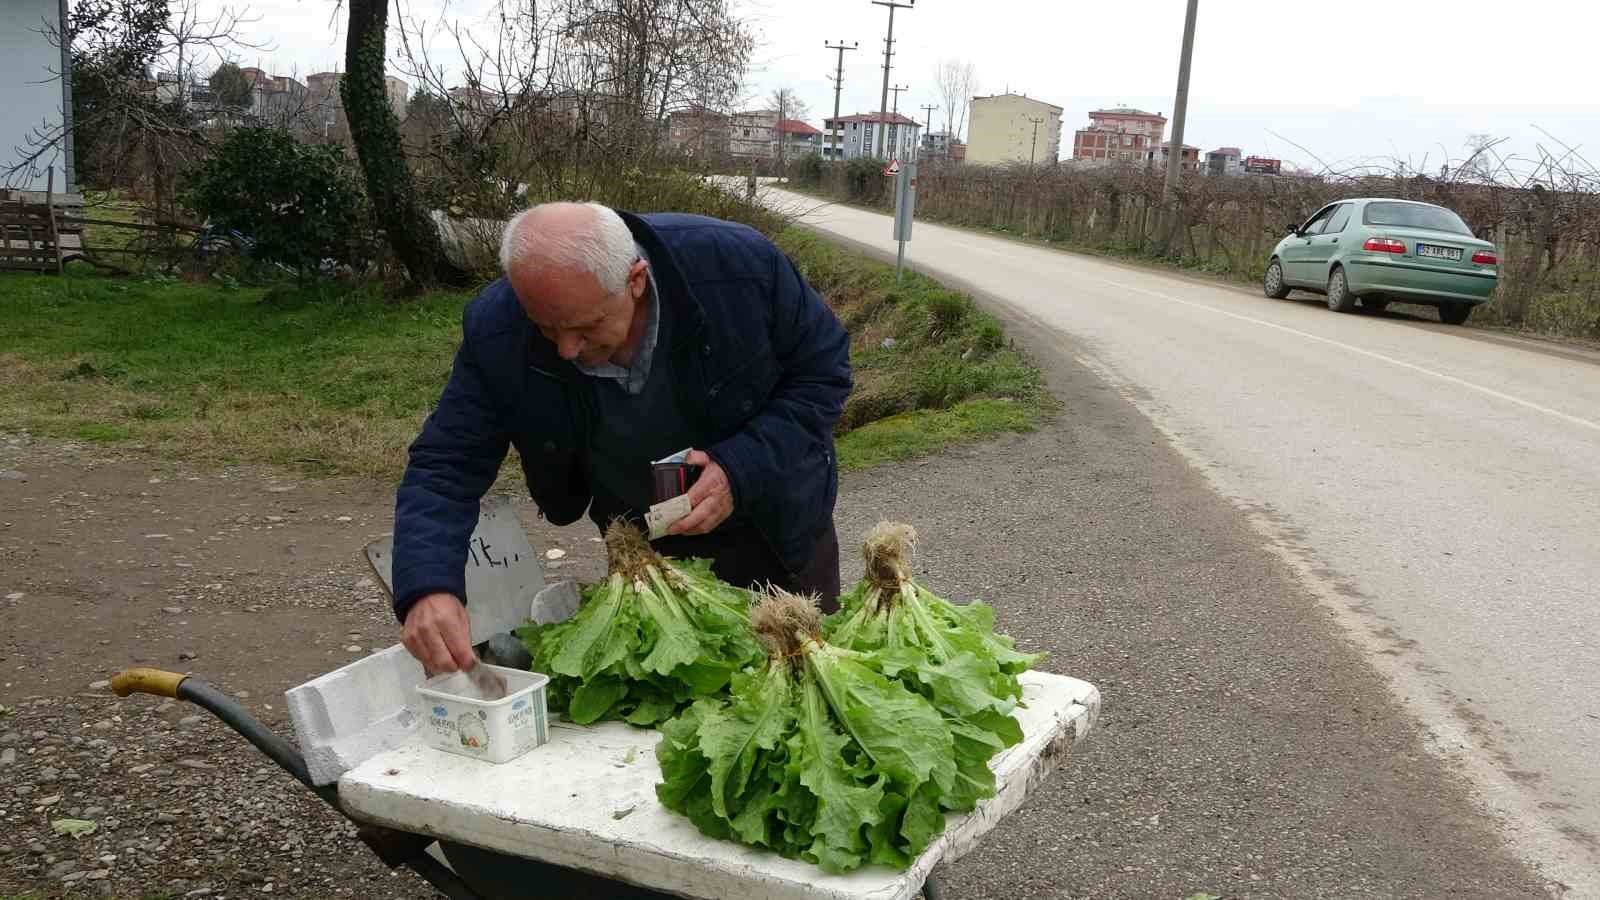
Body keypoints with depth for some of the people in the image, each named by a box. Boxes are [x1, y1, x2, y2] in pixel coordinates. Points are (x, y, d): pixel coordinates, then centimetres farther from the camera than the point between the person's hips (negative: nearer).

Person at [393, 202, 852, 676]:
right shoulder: (496, 334, -28)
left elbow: (823, 370, -19)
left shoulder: (739, 263, -33)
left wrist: (741, 470, -33)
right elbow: (445, 468, -24)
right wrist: (427, 589, -43)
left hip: (776, 524, 0)